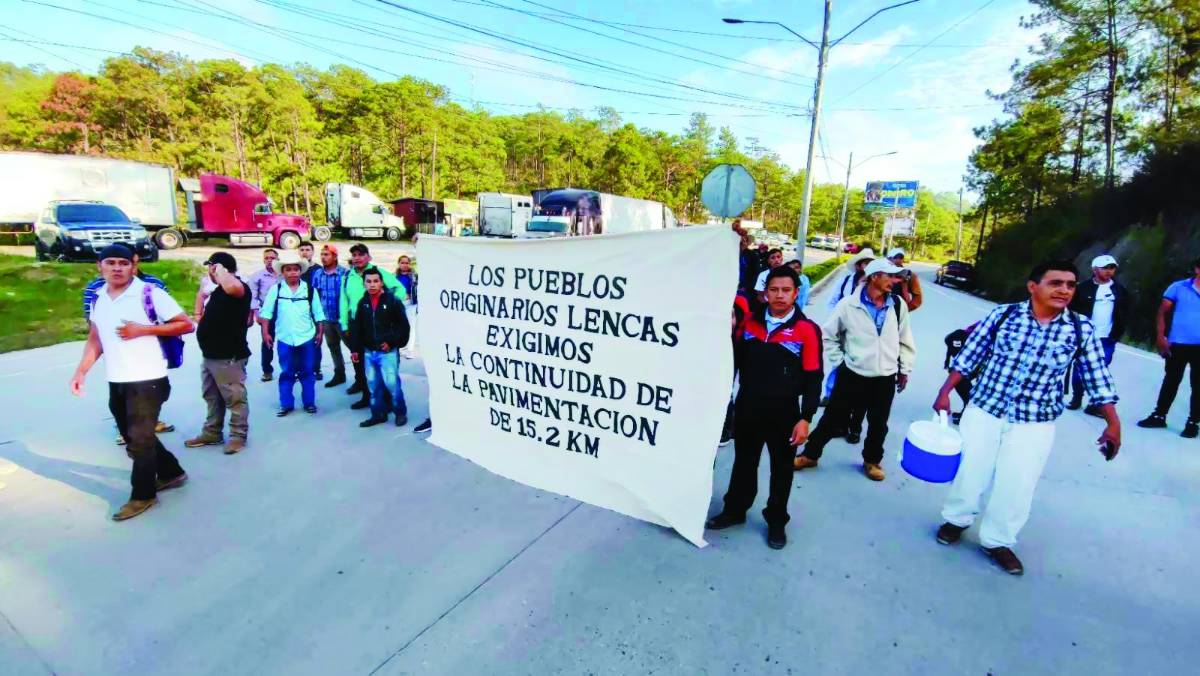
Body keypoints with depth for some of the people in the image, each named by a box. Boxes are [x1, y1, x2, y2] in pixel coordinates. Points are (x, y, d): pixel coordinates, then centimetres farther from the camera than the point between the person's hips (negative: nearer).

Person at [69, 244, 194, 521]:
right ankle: (171, 472, 34)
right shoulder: (98, 298, 9)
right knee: (133, 436, 17)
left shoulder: (150, 293, -11)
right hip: (116, 382, 7)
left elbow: (186, 324, -12)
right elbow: (95, 340, 17)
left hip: (147, 380, -7)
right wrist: (81, 372, 9)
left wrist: (143, 329, -18)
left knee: (140, 439, -1)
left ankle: (143, 495, 13)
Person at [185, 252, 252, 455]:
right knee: (212, 397, 19)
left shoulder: (239, 287, -15)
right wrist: (203, 292, 21)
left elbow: (231, 287, -43)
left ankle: (238, 436, 7)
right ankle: (212, 433, 30)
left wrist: (219, 269, -26)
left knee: (234, 398, -2)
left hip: (228, 357, -11)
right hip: (210, 355, 11)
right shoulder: (220, 289, 18)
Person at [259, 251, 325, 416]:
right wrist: (265, 333, -3)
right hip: (284, 339, 0)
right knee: (286, 373, 9)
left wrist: (319, 332, 3)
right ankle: (286, 404, 18)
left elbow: (318, 314, 5)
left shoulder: (310, 290, 1)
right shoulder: (275, 289, 1)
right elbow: (266, 312, 2)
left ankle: (309, 402, 18)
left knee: (307, 372, 8)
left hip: (306, 338, 0)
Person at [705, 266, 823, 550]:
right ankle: (735, 510, 38)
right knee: (743, 462, 18)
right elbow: (737, 361, 12)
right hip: (747, 407, 3)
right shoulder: (750, 323, 0)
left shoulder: (807, 330, -11)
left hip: (784, 412, -3)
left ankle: (776, 521, 34)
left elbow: (813, 378, -10)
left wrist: (805, 418, -13)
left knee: (781, 469, 15)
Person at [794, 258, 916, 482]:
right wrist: (840, 361, -3)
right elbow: (828, 335, -1)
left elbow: (905, 340, 10)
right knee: (833, 418, 6)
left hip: (885, 378, 3)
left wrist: (905, 369, 11)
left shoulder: (898, 305, -1)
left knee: (878, 424, 18)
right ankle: (810, 454, 22)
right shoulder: (849, 304, -12)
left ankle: (872, 460, 39)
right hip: (853, 375, -3)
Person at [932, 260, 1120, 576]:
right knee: (969, 469, 10)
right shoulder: (1002, 315, -7)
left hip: (1036, 424, 1)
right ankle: (957, 519, 35)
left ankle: (997, 540, 28)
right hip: (984, 410, -1)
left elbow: (1097, 378, 3)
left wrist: (1113, 424, 0)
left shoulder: (1082, 330, -3)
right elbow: (968, 356, -2)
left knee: (1018, 485, 7)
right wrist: (945, 392, -4)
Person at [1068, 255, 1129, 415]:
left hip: (1107, 339, 2)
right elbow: (1073, 309, -2)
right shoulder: (1084, 288, -2)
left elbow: (1124, 314, 11)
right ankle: (1076, 398, 17)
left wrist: (1117, 334, 1)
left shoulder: (1120, 290, 8)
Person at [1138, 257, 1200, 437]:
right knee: (1171, 381, 10)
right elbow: (1162, 312, 0)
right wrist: (1160, 337, -9)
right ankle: (1159, 416, 20)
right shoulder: (1178, 287, -1)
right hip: (1178, 344, -1)